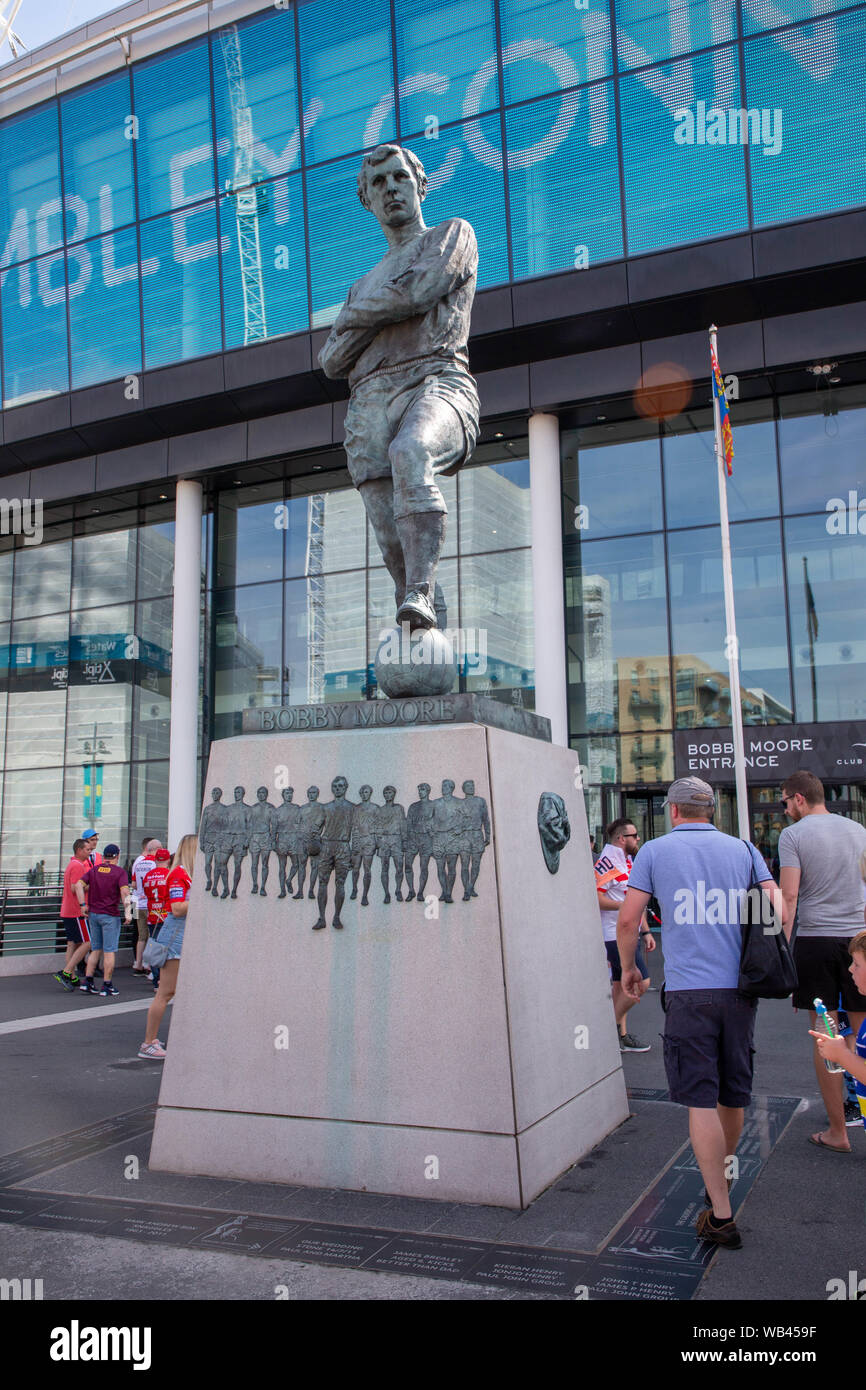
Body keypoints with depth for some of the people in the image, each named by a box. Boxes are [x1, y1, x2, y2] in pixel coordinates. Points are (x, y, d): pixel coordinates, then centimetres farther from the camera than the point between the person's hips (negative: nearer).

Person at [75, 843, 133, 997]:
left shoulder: (93, 870, 8)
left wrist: (83, 905, -2)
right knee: (109, 951, 0)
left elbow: (78, 885, -3)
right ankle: (106, 986, 2)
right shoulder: (119, 872, -7)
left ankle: (87, 981, 12)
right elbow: (124, 892, -18)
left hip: (94, 914, 5)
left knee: (96, 949, 16)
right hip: (110, 915, -5)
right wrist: (128, 912, -18)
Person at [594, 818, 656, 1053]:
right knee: (641, 982, -11)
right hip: (615, 935, -10)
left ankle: (621, 1036, 18)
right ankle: (612, 1025, 2)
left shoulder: (628, 861, 17)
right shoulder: (607, 862, -15)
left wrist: (645, 931, 19)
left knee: (621, 985, 12)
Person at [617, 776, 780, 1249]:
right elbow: (777, 909, 3)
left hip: (688, 991, -4)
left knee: (701, 1100, 0)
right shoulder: (743, 849, 10)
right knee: (734, 1094, 17)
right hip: (740, 988, 4)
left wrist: (628, 967, 15)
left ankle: (721, 1215, 0)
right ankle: (719, 1176, 37)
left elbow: (628, 920, -1)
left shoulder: (654, 851, 3)